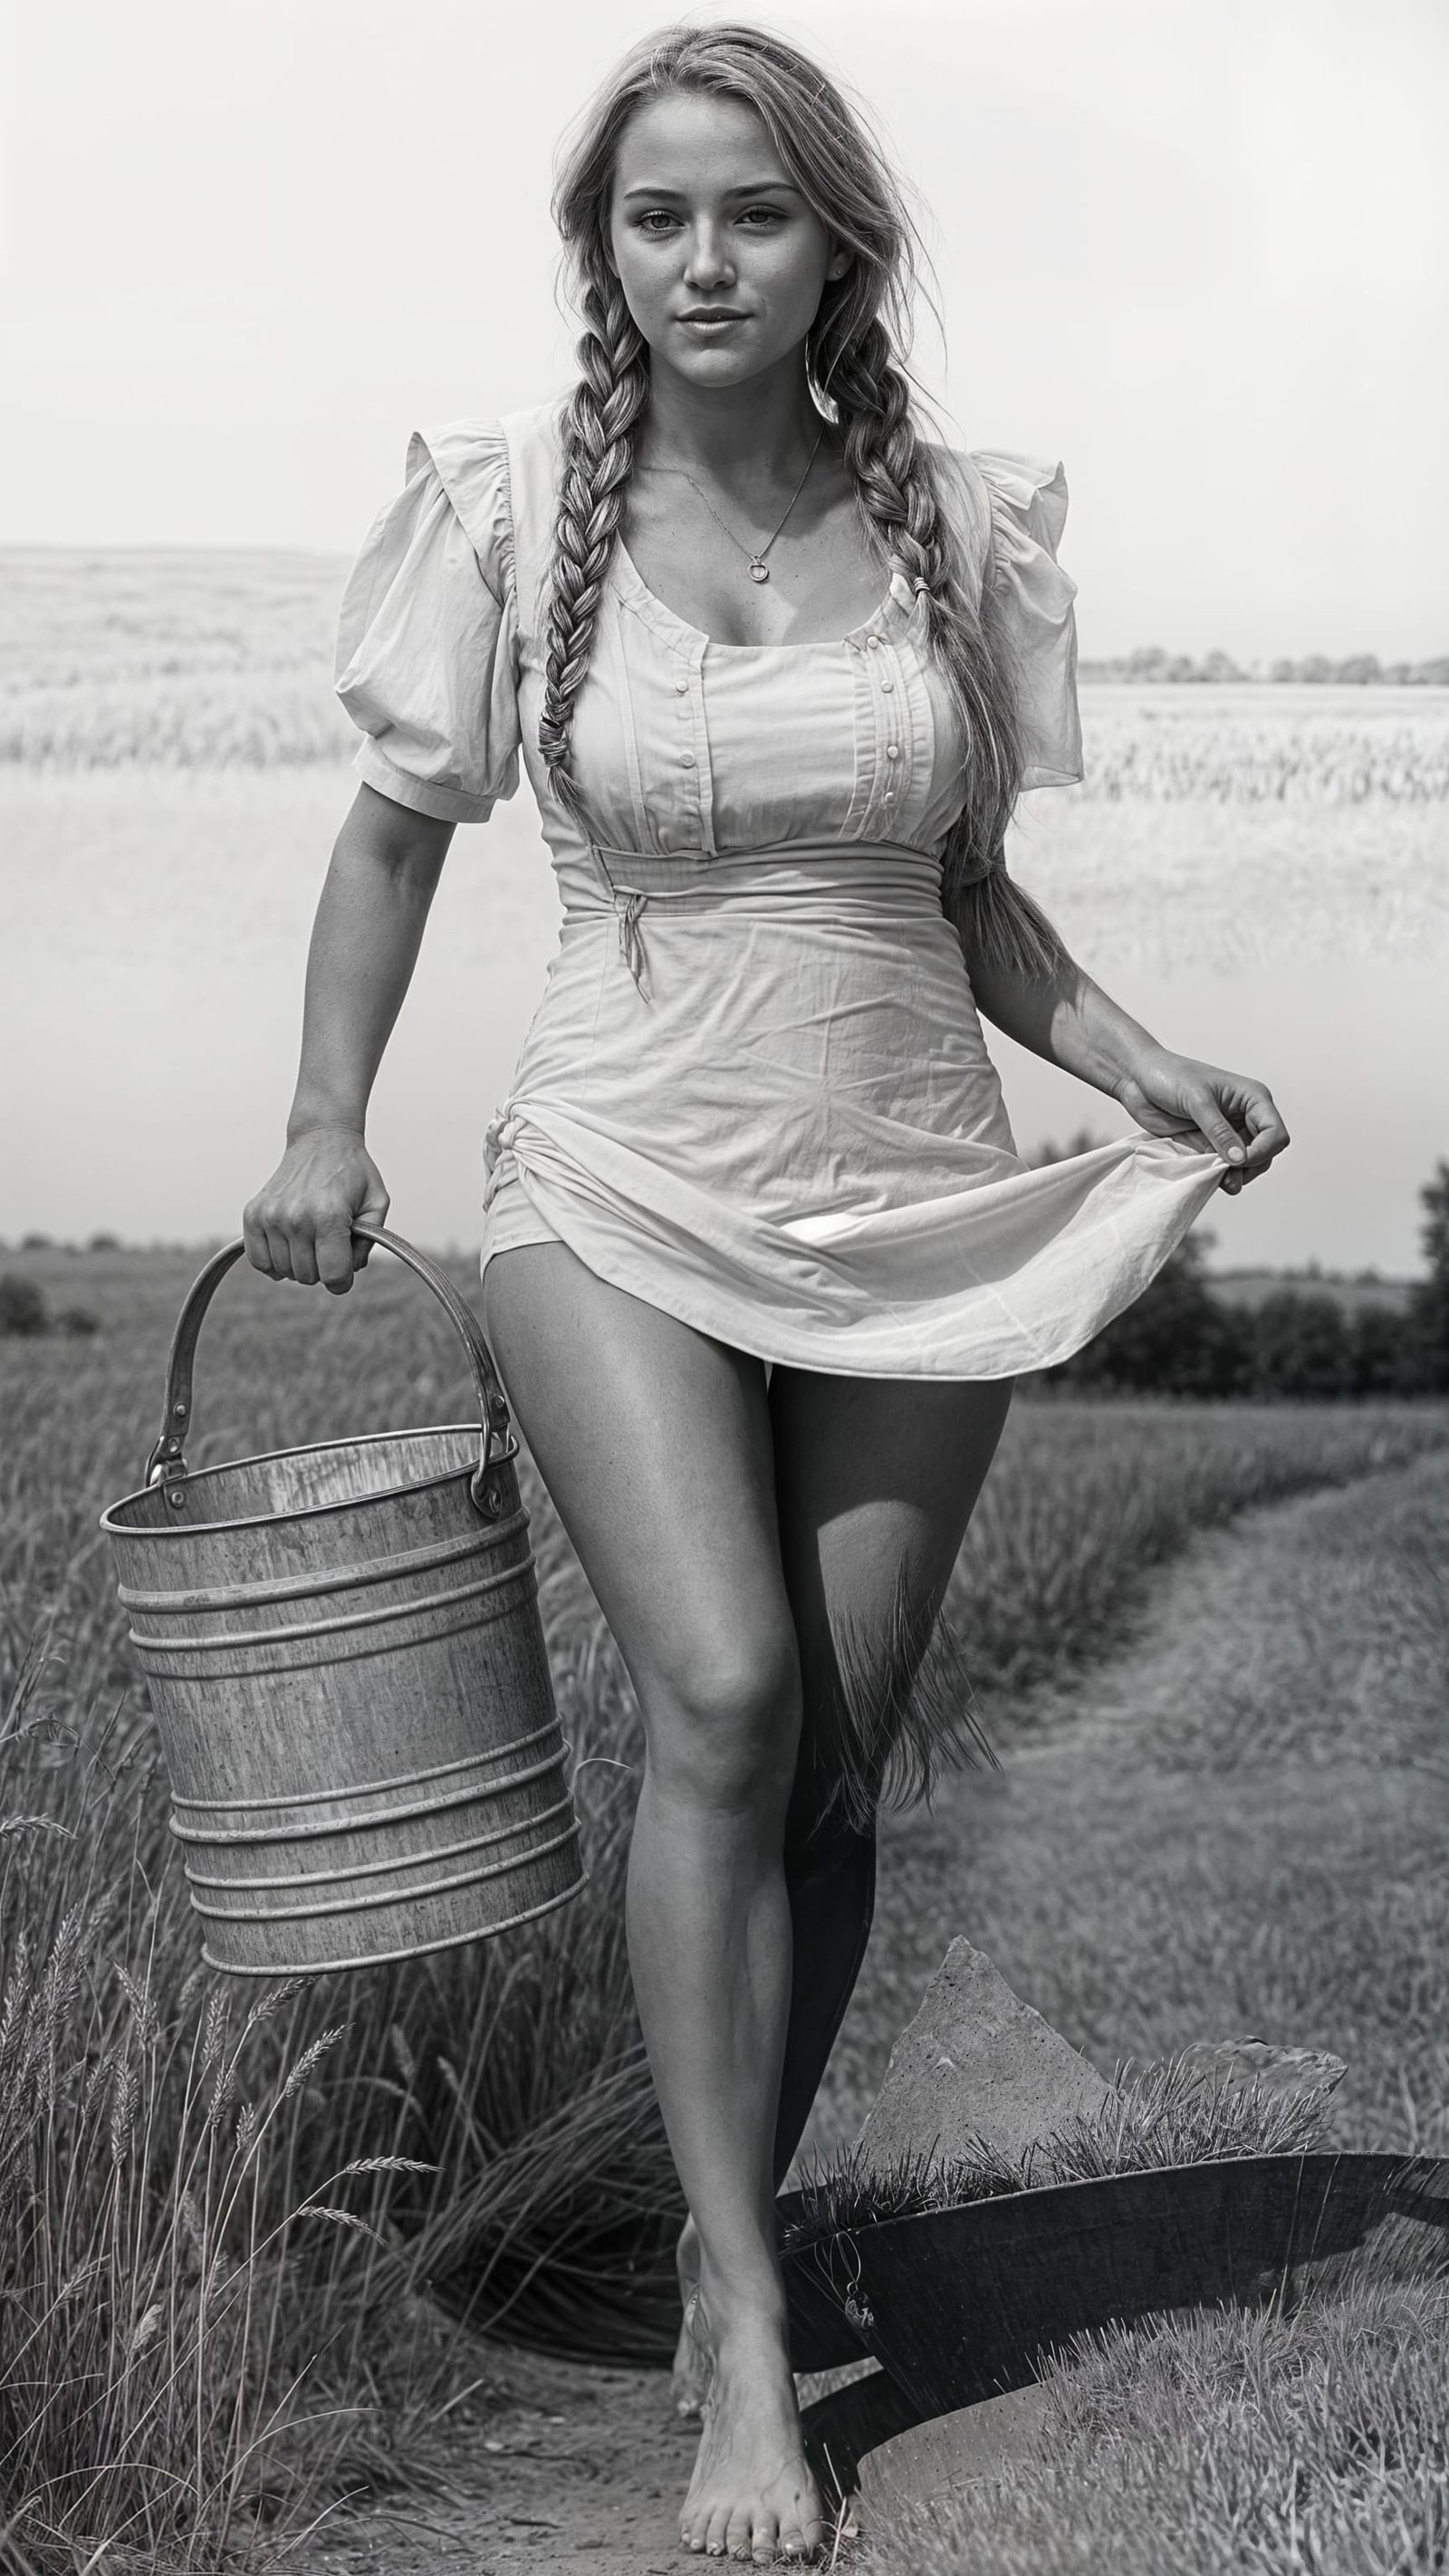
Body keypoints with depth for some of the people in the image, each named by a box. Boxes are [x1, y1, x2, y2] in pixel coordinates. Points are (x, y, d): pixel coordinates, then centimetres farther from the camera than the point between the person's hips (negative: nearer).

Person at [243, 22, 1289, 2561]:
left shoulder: (954, 525, 4)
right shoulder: (512, 503, -2)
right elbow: (396, 835, 9)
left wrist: (1139, 1066, 0)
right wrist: (326, 1121, -1)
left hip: (912, 1206, 3)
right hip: (621, 1193, -2)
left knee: (840, 1765, 4)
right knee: (724, 1700, -20)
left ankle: (736, 2230, 24)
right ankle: (747, 2343, -12)